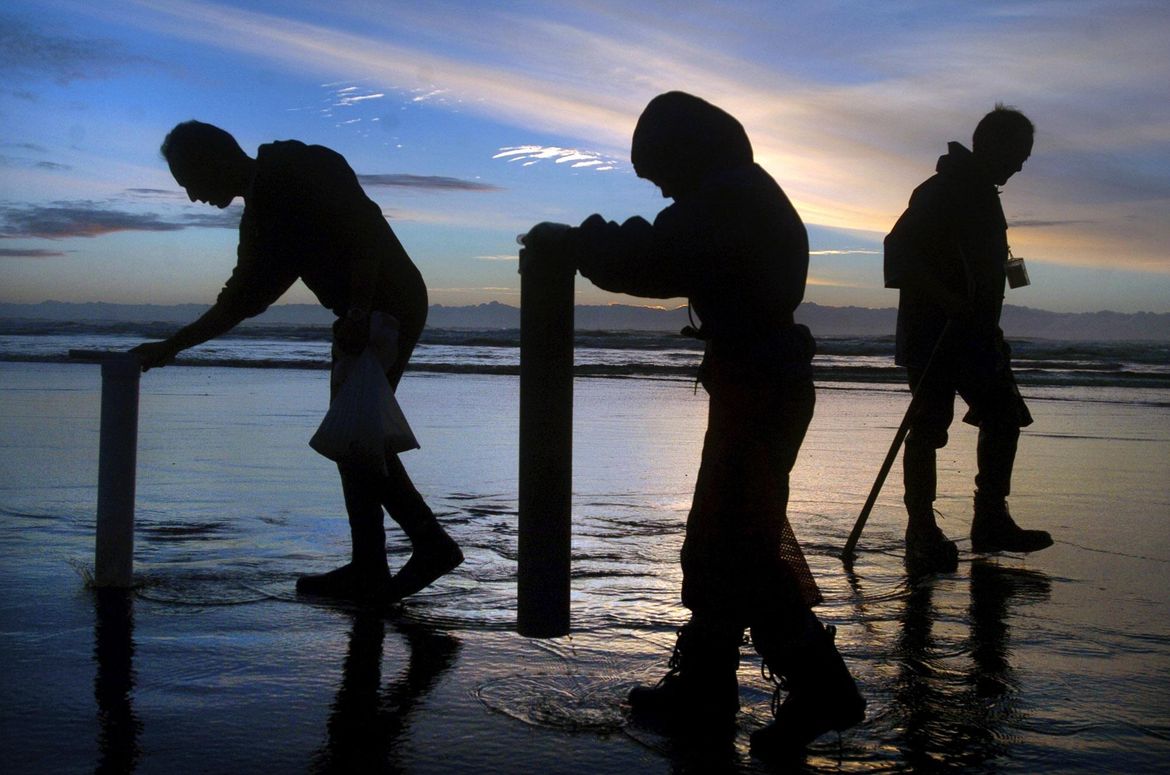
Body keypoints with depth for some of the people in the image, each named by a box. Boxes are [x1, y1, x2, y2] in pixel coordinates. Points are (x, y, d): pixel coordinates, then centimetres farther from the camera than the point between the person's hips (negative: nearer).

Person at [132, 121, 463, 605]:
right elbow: (241, 300, 23)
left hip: (388, 306, -10)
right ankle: (431, 546, 14)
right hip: (362, 319, 10)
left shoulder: (302, 170, -9)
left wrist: (359, 313, -31)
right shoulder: (260, 214, 19)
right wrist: (171, 346, 22)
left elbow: (364, 228, -22)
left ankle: (368, 572, 0)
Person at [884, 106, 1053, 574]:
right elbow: (898, 248, -21)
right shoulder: (941, 191, -12)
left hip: (973, 332, 10)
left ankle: (991, 523, 17)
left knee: (1005, 418, 9)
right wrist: (947, 300, -28)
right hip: (933, 332, -10)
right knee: (929, 426, -10)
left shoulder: (982, 194, 17)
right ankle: (922, 534, -5)